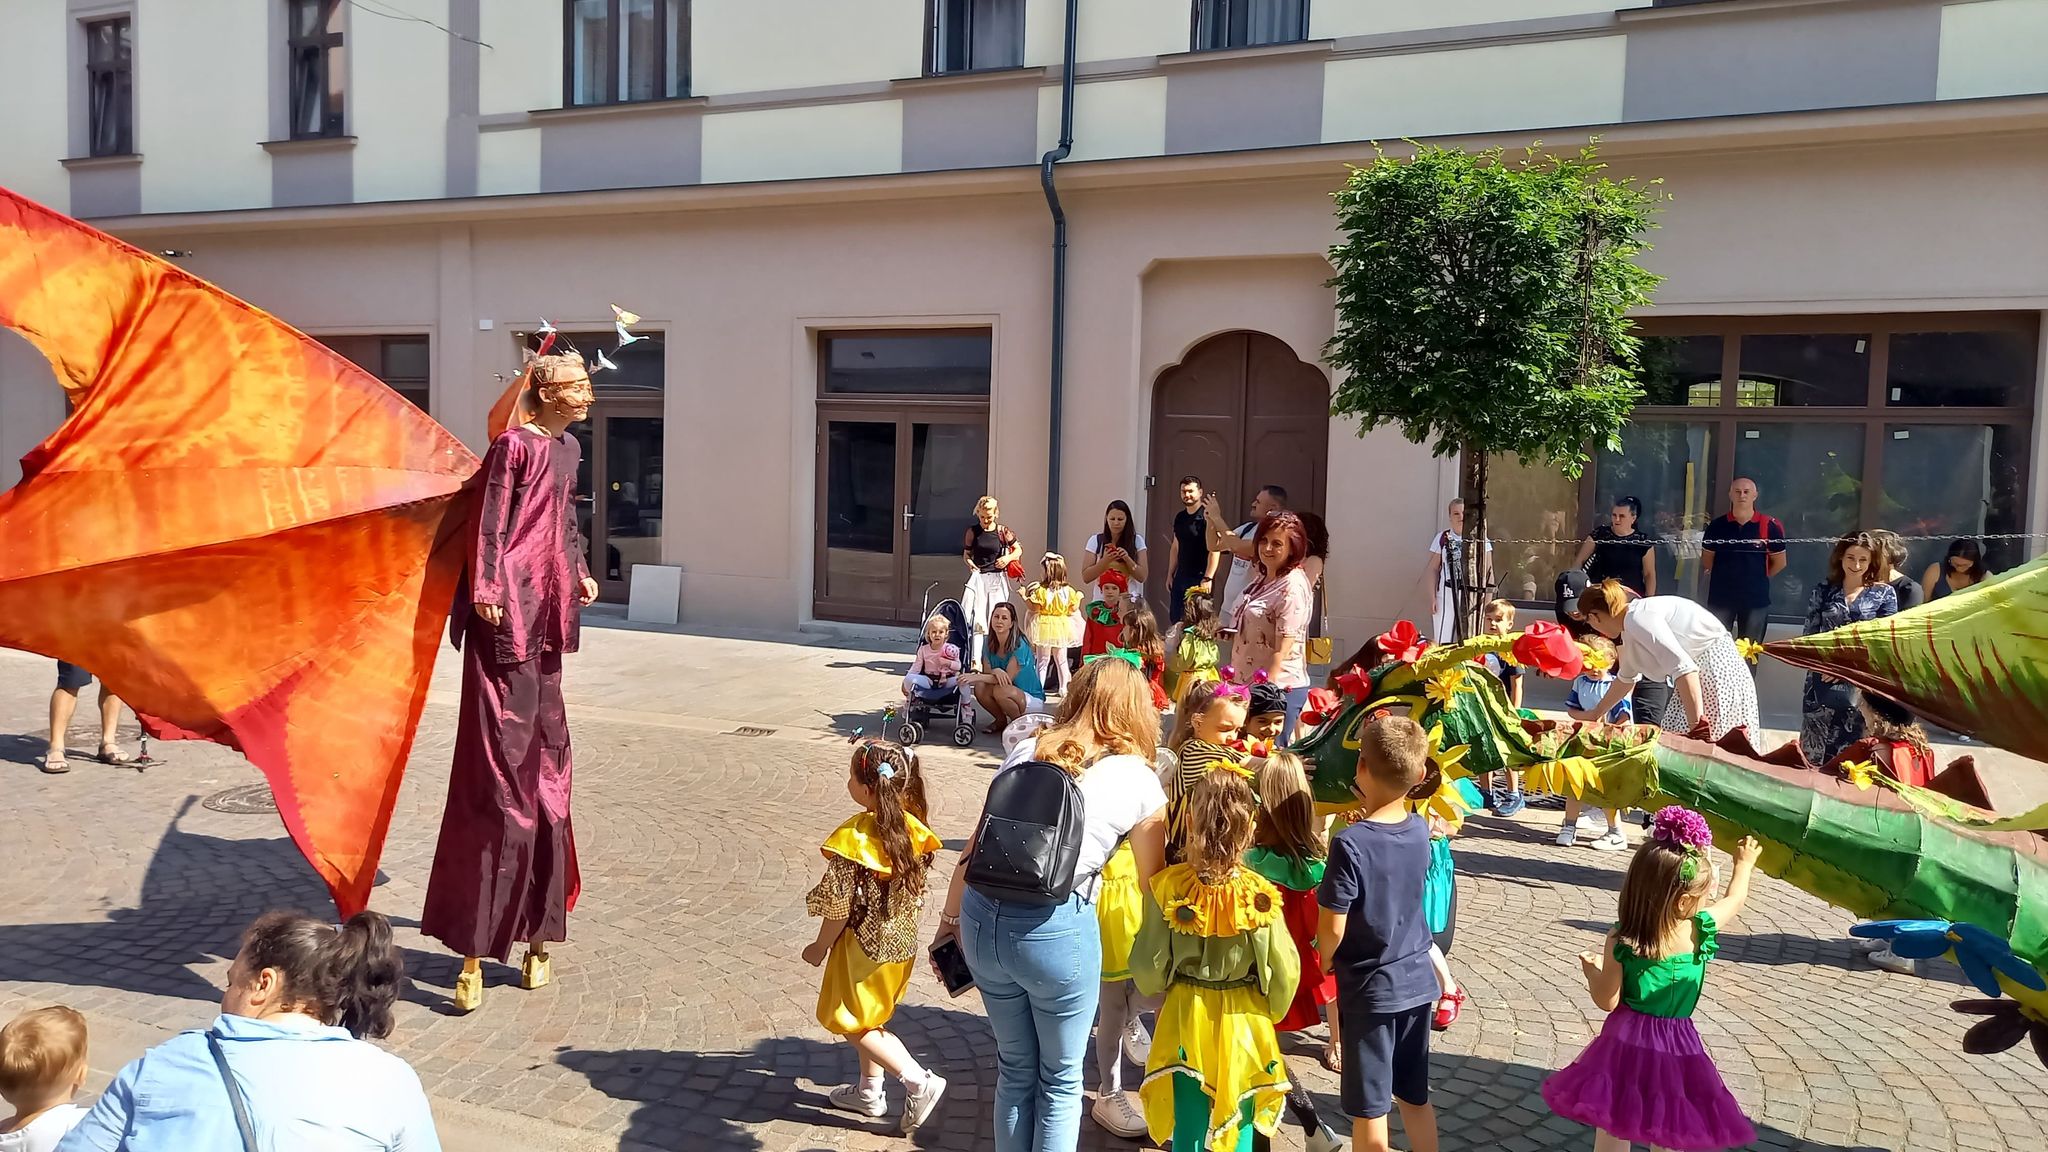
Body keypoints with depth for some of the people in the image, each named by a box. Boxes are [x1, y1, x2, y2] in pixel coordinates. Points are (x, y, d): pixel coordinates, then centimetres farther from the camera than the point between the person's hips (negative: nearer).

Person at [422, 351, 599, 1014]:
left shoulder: (569, 448, 16)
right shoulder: (514, 445, -8)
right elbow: (492, 524, -12)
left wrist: (580, 573, 14)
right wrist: (485, 589, -21)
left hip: (546, 615, 8)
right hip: (507, 615, -8)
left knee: (545, 766, 12)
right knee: (497, 772, -8)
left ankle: (535, 935, 23)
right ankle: (473, 952, -1)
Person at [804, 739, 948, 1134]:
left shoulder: (852, 839, -26)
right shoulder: (911, 827, -7)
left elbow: (839, 907, -19)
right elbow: (916, 891, 4)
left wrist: (820, 948, -4)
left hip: (866, 946, -7)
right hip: (902, 942, 7)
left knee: (853, 1023, 11)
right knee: (872, 1018, 24)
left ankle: (919, 1081, 5)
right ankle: (869, 1091, 35)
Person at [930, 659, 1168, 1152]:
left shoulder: (1025, 751, 10)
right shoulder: (1138, 781, 2)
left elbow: (975, 845, 11)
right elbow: (1151, 885, 7)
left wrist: (951, 917, 23)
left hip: (981, 917, 4)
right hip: (1056, 930, -4)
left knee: (1015, 1067, 25)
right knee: (1061, 1079, 20)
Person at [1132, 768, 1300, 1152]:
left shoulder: (1169, 888, -18)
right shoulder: (1260, 893, -17)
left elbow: (1148, 967, -10)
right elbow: (1284, 970, -9)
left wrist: (1158, 987, 13)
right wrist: (1271, 1012, 10)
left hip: (1187, 1021, 0)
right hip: (1243, 1024, 0)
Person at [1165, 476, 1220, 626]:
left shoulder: (1206, 516, -11)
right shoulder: (1180, 517, 13)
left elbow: (1214, 550, -17)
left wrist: (1207, 578, -21)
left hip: (1199, 578, -8)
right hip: (1181, 578, 8)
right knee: (1175, 620, 8)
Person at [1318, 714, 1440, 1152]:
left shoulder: (1350, 844, -23)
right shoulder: (1420, 829, -6)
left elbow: (1332, 930, -18)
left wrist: (1323, 966, 1)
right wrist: (1369, 806, 9)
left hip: (1369, 988, -6)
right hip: (1417, 980, 6)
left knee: (1369, 1112, 8)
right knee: (1416, 1098, 20)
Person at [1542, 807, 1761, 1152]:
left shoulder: (1619, 941, -16)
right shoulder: (1701, 931, -13)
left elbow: (1608, 1001, -7)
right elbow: (1737, 897, 8)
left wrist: (1591, 968, 12)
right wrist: (1745, 864, 26)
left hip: (1627, 1041, -1)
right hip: (1678, 1046, 1)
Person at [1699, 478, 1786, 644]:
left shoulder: (1769, 526, -3)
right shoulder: (1717, 525, 0)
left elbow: (1779, 562, 6)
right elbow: (1707, 561, 10)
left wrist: (1757, 578, 8)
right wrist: (1727, 576, 9)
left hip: (1756, 598, -1)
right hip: (1720, 596, 1)